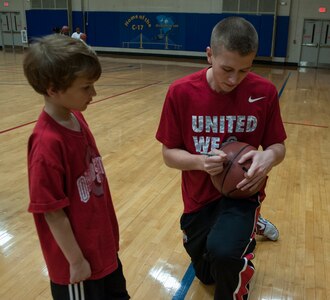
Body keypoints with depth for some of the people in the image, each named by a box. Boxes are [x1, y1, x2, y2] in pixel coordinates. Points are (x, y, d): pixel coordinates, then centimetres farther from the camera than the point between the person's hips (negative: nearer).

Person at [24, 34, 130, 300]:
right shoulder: (48, 143, -30)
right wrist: (75, 260, -14)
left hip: (101, 243, 8)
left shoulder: (76, 119, -5)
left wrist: (108, 231, 14)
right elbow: (52, 211, -23)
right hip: (81, 256, -7)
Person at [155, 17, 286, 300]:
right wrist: (200, 162, -30)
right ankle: (248, 231, 53)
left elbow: (278, 146, -4)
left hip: (241, 193, -2)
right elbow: (169, 153, -10)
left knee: (223, 253, -34)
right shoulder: (181, 92, -16)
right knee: (206, 274, 24)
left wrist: (269, 157, -27)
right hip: (200, 197, 2)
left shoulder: (264, 92, -14)